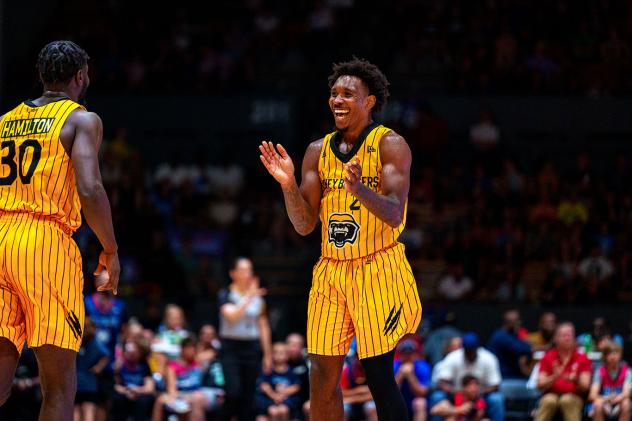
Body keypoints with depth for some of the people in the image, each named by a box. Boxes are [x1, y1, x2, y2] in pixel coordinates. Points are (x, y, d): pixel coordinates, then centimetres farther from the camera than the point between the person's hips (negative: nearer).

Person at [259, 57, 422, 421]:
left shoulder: (390, 144, -7)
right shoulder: (319, 151, 9)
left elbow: (395, 214, -18)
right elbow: (304, 225, 7)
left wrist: (359, 189, -36)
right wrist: (288, 184, -11)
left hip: (377, 269, -5)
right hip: (331, 269, 5)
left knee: (379, 374, -5)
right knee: (323, 376, 2)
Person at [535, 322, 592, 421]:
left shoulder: (582, 359, 4)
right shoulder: (548, 357, 6)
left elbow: (585, 386, -5)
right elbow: (540, 385, -2)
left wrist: (575, 380, -28)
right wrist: (554, 377, -22)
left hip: (574, 397, -1)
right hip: (552, 395, 1)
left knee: (567, 400, -35)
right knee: (549, 400, -34)